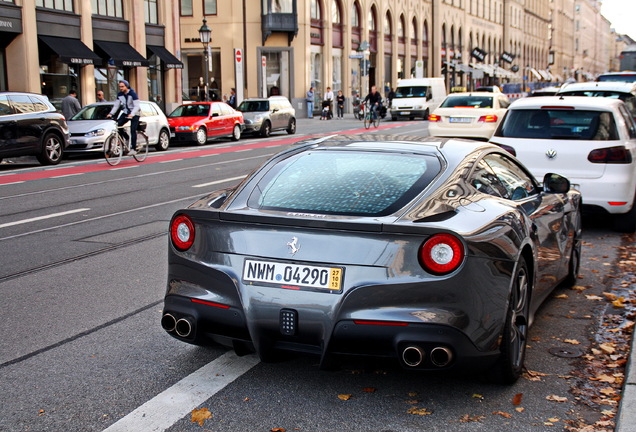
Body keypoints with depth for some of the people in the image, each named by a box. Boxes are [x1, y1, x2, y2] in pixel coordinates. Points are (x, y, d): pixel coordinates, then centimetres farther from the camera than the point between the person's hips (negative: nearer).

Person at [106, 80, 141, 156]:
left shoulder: (132, 93, -16)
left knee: (133, 130, -15)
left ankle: (133, 149, -11)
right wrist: (111, 114, -10)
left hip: (134, 114, -6)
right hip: (125, 113, 6)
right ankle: (128, 140, 6)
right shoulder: (120, 94, 2)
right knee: (117, 125, -14)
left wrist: (132, 114, -38)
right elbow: (116, 105, 5)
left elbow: (137, 106, -23)